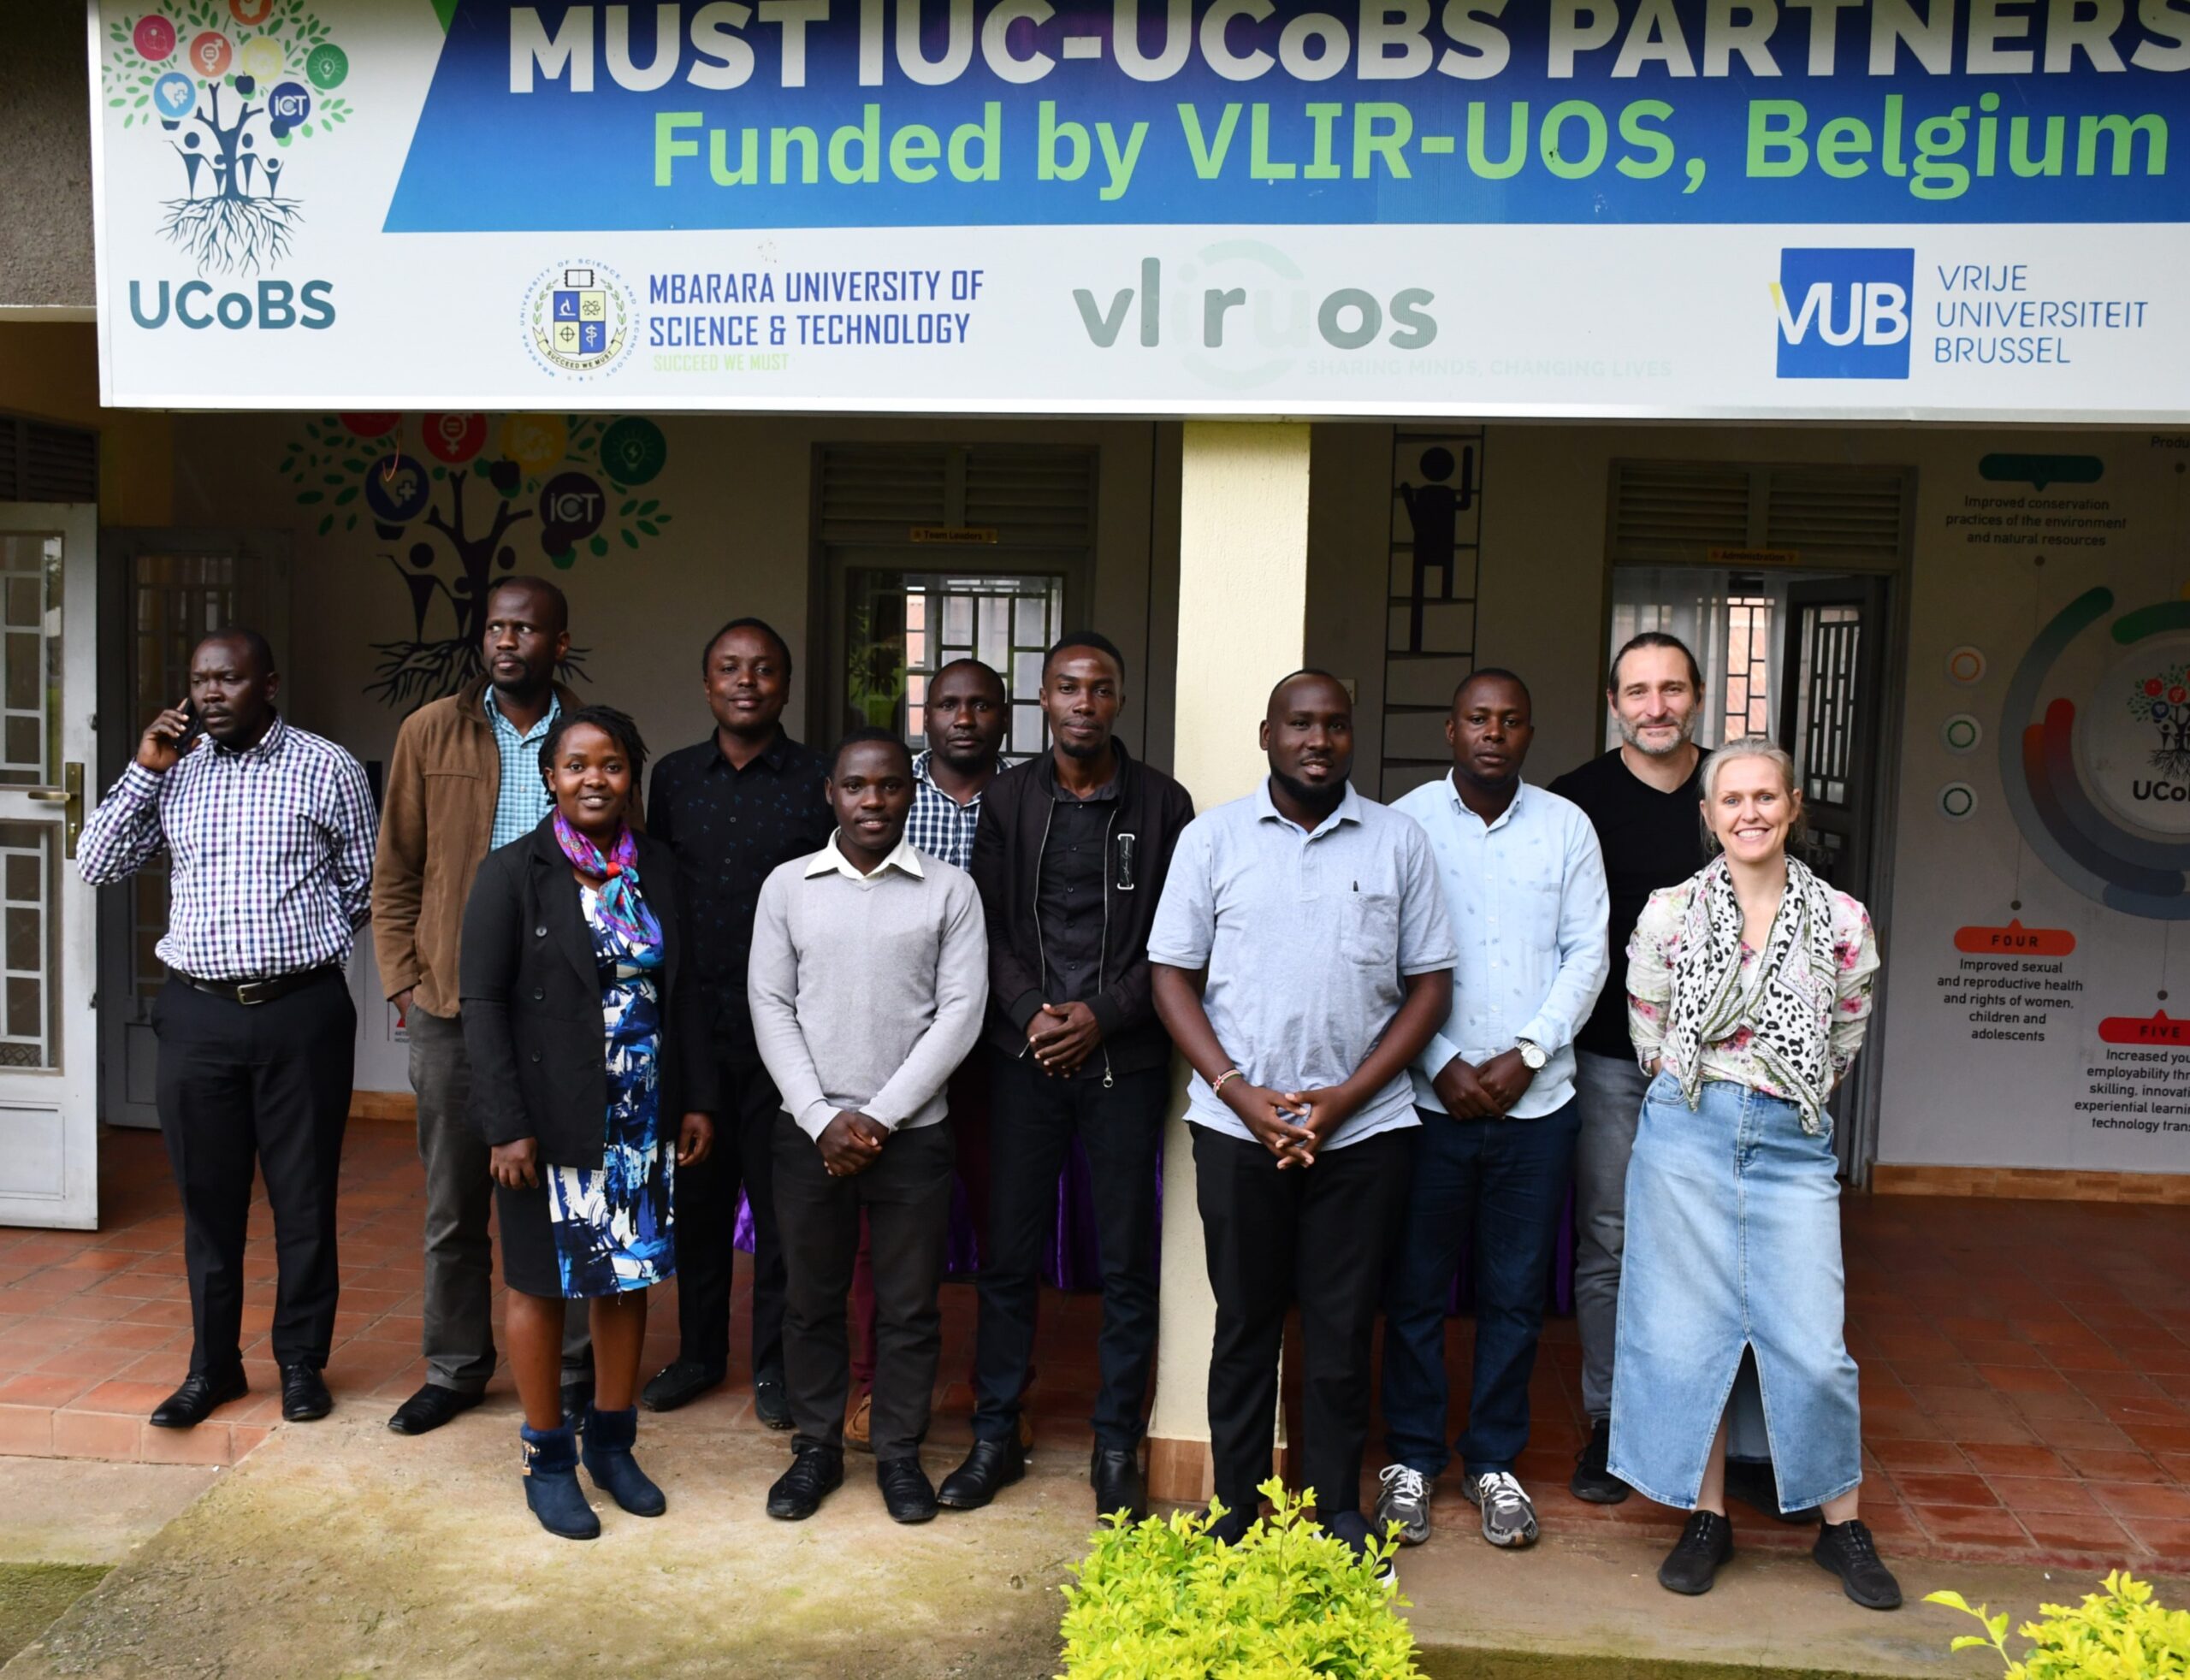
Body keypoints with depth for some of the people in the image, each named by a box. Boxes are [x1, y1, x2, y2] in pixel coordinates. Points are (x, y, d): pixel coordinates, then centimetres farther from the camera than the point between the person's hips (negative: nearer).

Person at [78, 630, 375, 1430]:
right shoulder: (172, 771, 8)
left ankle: (302, 1360, 21)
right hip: (198, 1013, 3)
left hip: (302, 1012, -2)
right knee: (208, 1198, 11)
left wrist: (300, 943, 3)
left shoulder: (327, 767, 0)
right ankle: (213, 1365, 25)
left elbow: (364, 886, 5)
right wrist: (143, 770, -3)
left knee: (304, 1197, 7)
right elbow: (98, 866, 4)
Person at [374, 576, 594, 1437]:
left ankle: (571, 1372, 22)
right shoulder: (430, 732, 3)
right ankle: (454, 1368, 27)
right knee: (453, 1203, 11)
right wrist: (401, 977, -1)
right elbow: (395, 871, 6)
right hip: (452, 1004, 1)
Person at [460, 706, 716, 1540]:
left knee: (629, 1277, 13)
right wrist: (507, 1127, -15)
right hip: (552, 1121, -4)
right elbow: (482, 1004, -10)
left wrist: (696, 1099, 5)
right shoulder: (513, 871, -8)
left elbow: (681, 991, 9)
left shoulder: (655, 867, 5)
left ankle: (612, 1443, 31)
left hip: (642, 1120, 4)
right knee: (543, 1285, 9)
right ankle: (548, 1461, 25)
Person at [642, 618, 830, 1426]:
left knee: (780, 1196, 5)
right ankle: (699, 1350, 29)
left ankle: (774, 1361, 20)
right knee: (696, 1191, 12)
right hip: (690, 1020, 3)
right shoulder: (673, 777, 8)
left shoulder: (817, 780, -2)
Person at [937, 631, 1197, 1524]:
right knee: (1009, 1255, 7)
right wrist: (1031, 1013, -10)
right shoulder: (1008, 798, 6)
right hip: (1026, 1053, 1)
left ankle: (1116, 1445, 20)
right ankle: (995, 1434, 22)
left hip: (1123, 1058, -1)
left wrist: (1101, 1015, -10)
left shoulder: (1162, 803, 1)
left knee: (1127, 1262, 6)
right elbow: (989, 925, 4)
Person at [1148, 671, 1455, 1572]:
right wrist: (1241, 1094, -9)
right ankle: (1235, 1510, 23)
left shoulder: (1398, 839, 3)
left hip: (1364, 1127, 0)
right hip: (1237, 1126, 0)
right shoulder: (1213, 837, 3)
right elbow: (1173, 976, 2)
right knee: (1245, 1321, 10)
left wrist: (1342, 1100, -7)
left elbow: (1430, 986, 2)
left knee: (1343, 1326, 8)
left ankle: (1338, 1510, 24)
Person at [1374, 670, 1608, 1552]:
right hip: (1428, 1095, -1)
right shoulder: (1405, 821, -1)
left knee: (1515, 1295, 10)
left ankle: (1494, 1461, 26)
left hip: (1535, 1099, 2)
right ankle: (1411, 1458, 23)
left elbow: (1587, 955, 3)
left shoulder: (1566, 827, 5)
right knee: (1416, 1288, 7)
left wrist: (1526, 1055, -8)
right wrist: (1444, 1064, -10)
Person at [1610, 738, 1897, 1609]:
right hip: (1686, 1135, 0)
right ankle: (1707, 1517, 20)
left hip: (1793, 1143, 0)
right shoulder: (1669, 914, 1)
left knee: (1812, 1343, -1)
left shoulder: (1842, 921, 3)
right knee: (1687, 1332, 5)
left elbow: (1843, 1042, 14)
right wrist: (1700, 1094, 11)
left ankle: (1842, 1525, 20)